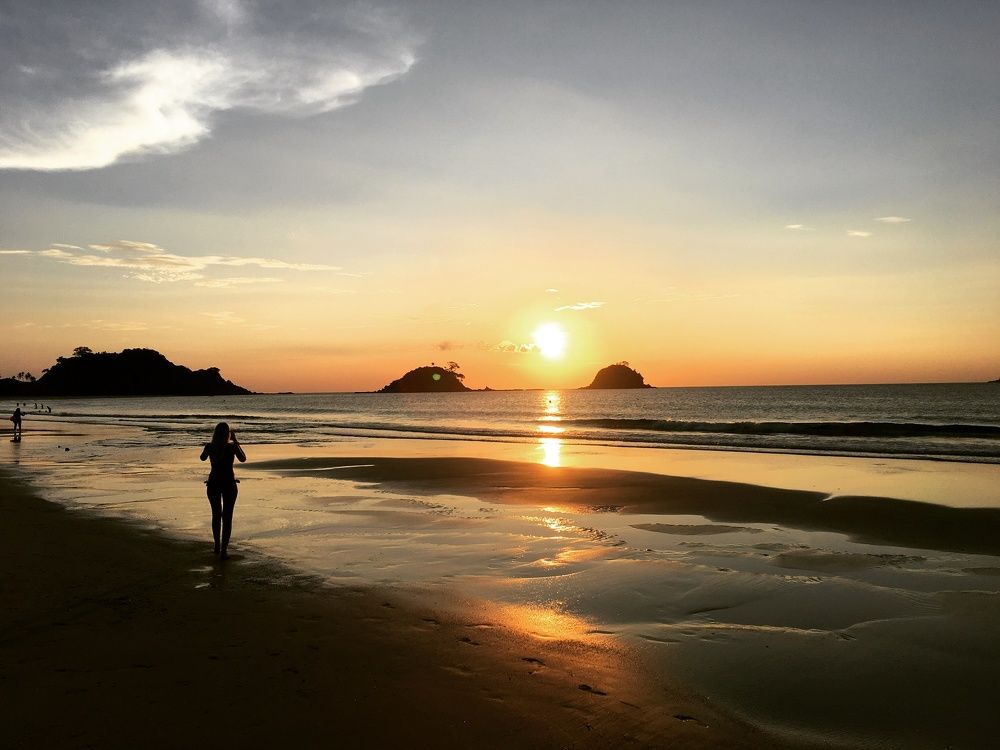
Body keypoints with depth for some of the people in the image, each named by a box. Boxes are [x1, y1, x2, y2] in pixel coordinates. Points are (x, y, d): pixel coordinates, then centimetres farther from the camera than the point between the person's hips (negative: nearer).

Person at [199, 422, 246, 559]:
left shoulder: (209, 446, -7)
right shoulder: (232, 446, -13)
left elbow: (202, 458, 14)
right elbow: (243, 459, 4)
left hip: (213, 483, 2)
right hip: (229, 483, -2)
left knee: (216, 515, 20)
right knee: (227, 517, 3)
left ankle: (217, 546, 31)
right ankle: (223, 550, -4)